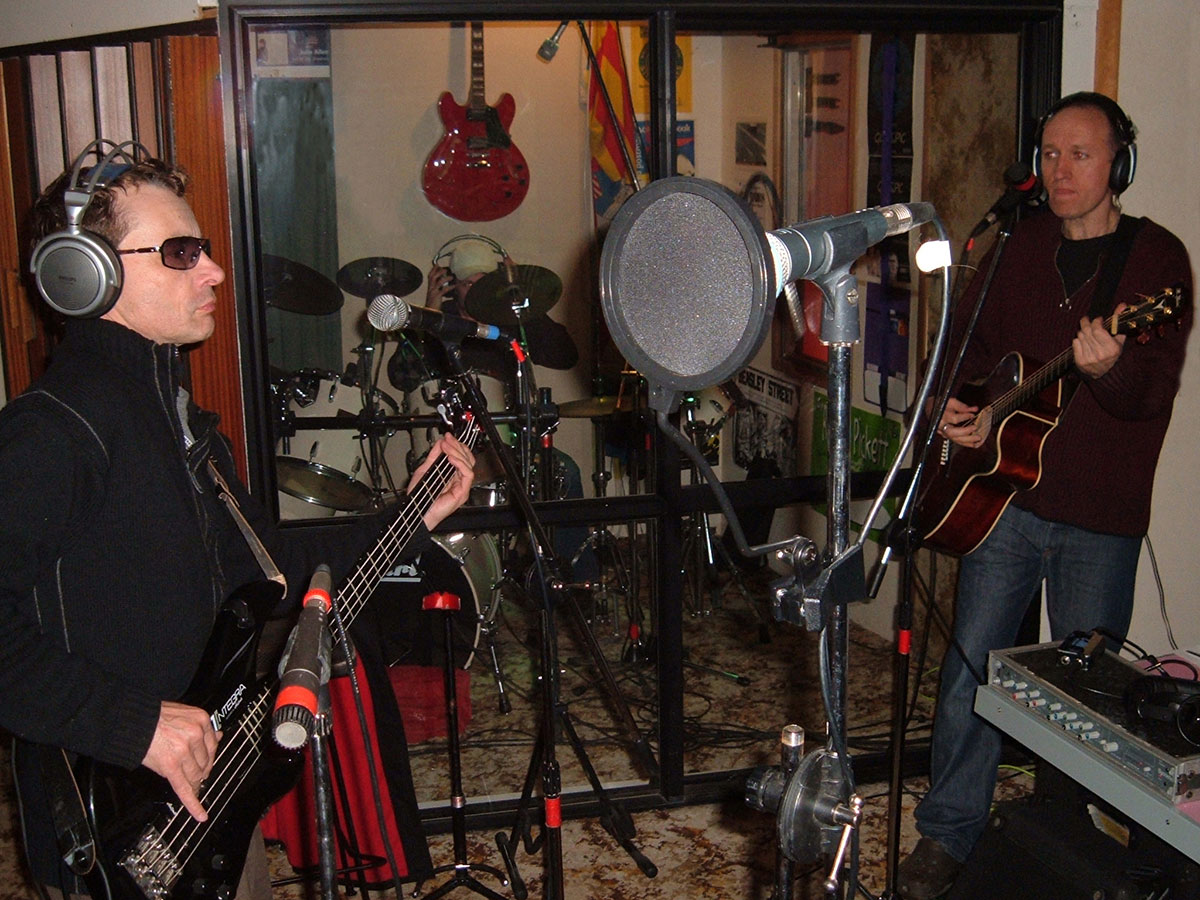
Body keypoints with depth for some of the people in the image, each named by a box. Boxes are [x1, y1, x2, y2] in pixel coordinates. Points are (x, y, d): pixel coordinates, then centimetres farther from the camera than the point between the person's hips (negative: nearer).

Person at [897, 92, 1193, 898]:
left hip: (1100, 518, -3)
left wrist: (1109, 369, -38)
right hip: (1005, 494, 4)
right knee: (970, 668, 6)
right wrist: (958, 406, 0)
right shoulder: (1019, 246, 8)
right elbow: (971, 339, 20)